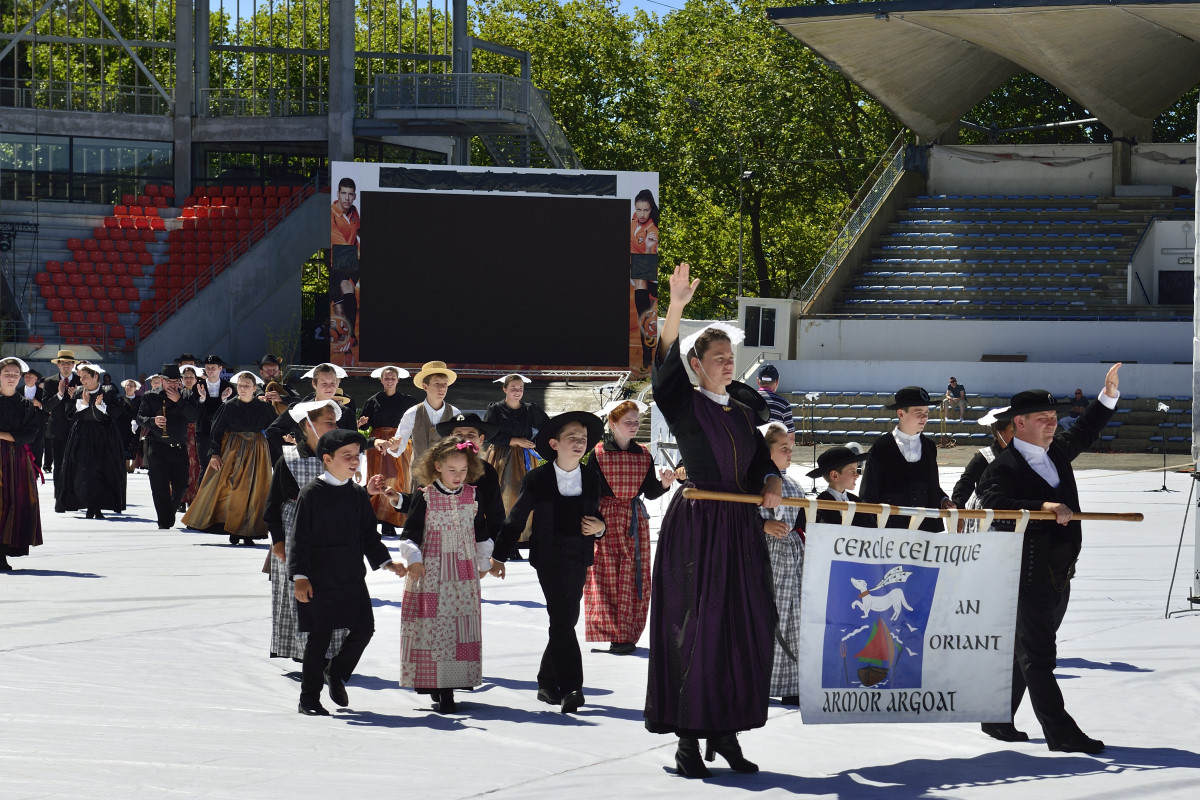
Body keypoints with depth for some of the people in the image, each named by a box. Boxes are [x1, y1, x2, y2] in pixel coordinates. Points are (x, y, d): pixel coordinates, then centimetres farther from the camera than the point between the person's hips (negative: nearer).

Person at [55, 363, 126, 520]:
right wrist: (83, 404, -11)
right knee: (85, 472, -9)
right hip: (83, 436, 1)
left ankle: (98, 508, 5)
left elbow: (116, 413, -4)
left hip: (105, 438, -1)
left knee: (104, 471, -2)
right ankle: (90, 507, -7)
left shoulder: (109, 392, 2)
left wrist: (101, 405, -17)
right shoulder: (78, 392, 8)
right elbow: (70, 414, 3)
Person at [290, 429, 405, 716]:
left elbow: (369, 535, 15)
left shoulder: (359, 495, 7)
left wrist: (386, 562, 3)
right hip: (319, 580, -5)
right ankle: (309, 699, 10)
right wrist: (300, 577, -14)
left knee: (364, 629, 0)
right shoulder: (312, 493, -8)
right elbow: (301, 538, -9)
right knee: (319, 638, -1)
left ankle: (336, 673, 26)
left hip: (352, 578, 5)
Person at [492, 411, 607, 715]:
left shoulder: (592, 478, 6)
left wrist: (599, 526, -7)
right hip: (550, 558, -5)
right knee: (562, 620, -15)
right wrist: (499, 556, 8)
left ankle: (548, 684, 23)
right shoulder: (537, 479, -4)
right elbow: (516, 519, 4)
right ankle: (571, 688, -20)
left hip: (579, 561, 5)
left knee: (565, 621, 10)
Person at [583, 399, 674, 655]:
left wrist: (664, 483, -13)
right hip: (605, 519, -3)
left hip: (635, 521, 3)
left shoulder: (644, 456, 7)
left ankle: (627, 635, 7)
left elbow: (650, 492, 6)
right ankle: (616, 636, -2)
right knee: (607, 579, -5)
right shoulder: (598, 454, -4)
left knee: (633, 580, 1)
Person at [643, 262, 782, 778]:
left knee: (746, 630, 3)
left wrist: (771, 483, -3)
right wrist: (676, 308, -30)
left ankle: (726, 732, 12)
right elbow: (666, 364, -17)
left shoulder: (744, 411, 16)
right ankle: (688, 740, -4)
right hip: (696, 527, -6)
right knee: (697, 628, -8)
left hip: (741, 527, 6)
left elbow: (761, 459, 21)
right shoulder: (684, 404, 0)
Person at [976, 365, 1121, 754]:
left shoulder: (1057, 450, 12)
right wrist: (1043, 507, -37)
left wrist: (1109, 395, 18)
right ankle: (1061, 734, -4)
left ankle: (998, 720, 25)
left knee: (1025, 652, 15)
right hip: (1028, 576, -9)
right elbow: (994, 503, -30)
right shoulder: (1003, 468, -13)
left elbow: (1085, 431, 29)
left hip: (1059, 574, 9)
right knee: (1037, 656, -4)